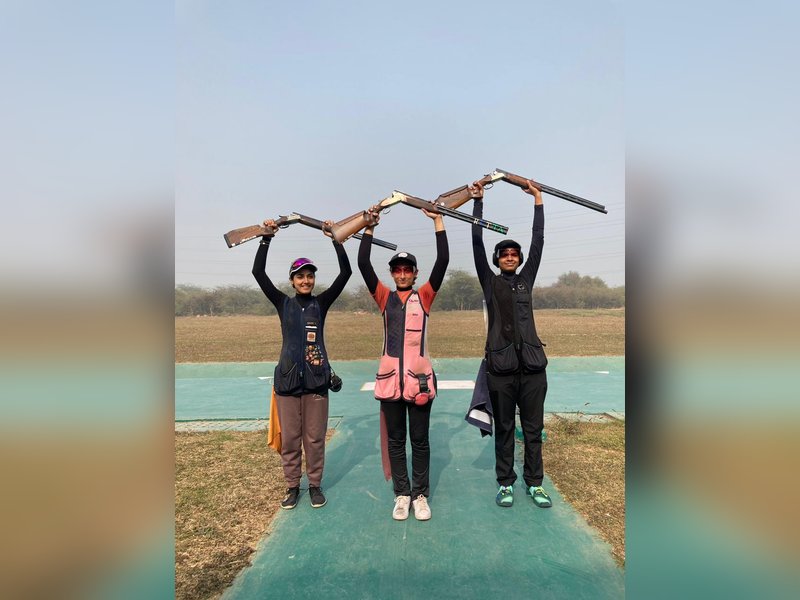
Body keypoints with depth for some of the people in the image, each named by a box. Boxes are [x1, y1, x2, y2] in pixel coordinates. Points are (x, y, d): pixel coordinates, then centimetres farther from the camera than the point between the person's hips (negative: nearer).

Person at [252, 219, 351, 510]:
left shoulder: (321, 303, 2)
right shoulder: (283, 303, 4)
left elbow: (346, 272, -5)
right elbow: (258, 272, -3)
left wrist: (335, 237, -7)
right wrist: (266, 237, -5)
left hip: (316, 379, 0)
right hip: (287, 378, 1)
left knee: (315, 437, 8)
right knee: (289, 437, 9)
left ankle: (315, 484, 25)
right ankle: (292, 486, 26)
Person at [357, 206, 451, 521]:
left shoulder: (424, 296, 5)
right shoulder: (384, 297, 8)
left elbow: (443, 261, -3)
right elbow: (363, 264, 1)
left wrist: (437, 220, -3)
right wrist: (369, 227, 0)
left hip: (419, 377, -1)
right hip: (390, 378, 2)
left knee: (420, 440, 10)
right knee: (395, 440, 11)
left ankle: (421, 495, 23)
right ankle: (402, 494, 25)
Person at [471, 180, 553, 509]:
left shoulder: (526, 280, 14)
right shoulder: (490, 282, 8)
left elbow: (538, 242, 11)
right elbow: (477, 243, 3)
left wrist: (538, 199, 12)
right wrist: (478, 200, 3)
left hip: (532, 364, 2)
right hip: (501, 365, -2)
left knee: (533, 428, 9)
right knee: (504, 429, 8)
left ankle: (535, 484, 23)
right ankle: (505, 483, 21)